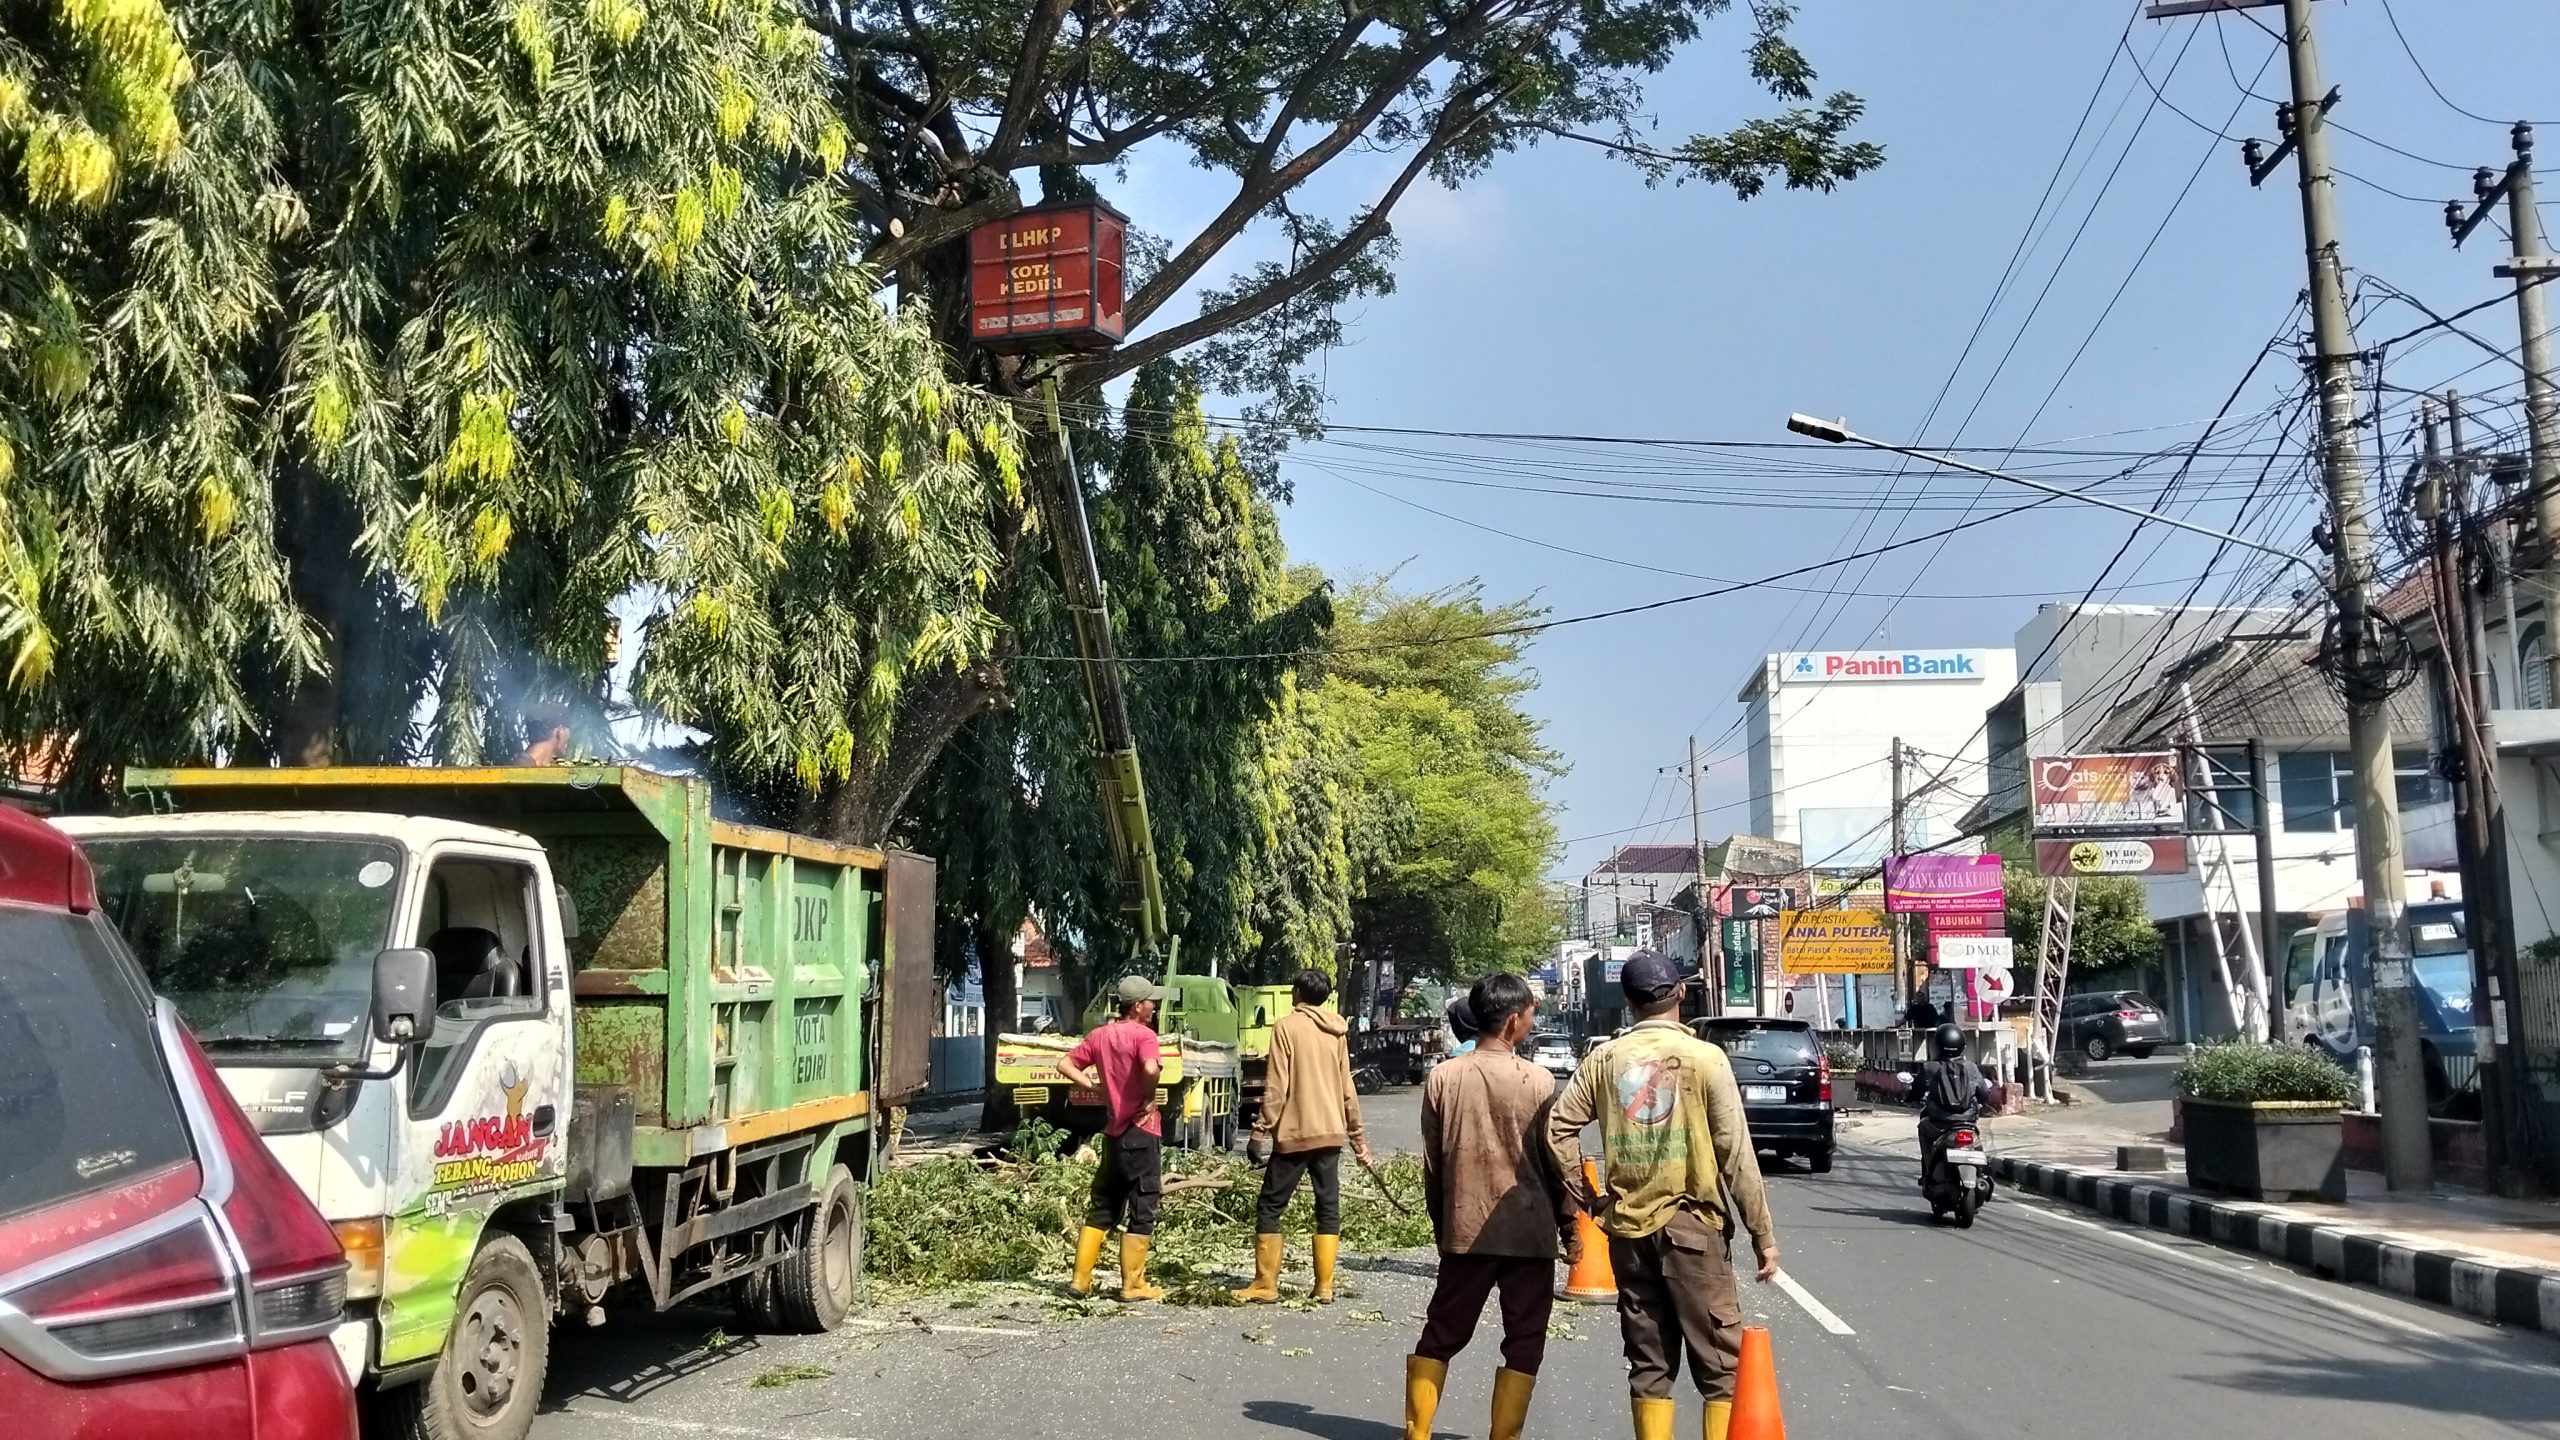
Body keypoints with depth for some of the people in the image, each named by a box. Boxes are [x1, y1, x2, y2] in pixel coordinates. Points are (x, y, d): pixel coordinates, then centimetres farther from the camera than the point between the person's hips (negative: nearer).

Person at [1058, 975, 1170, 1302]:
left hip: (1113, 1133, 7)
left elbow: (1065, 1065, 12)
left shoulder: (1100, 1035, 9)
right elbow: (1151, 1069, -32)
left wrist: (1093, 1086, 7)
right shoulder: (1143, 1034, -13)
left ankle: (1082, 1278, 15)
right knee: (1142, 1210, 2)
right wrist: (1149, 1101, -16)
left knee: (1103, 1207, 15)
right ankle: (1133, 1285, 5)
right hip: (1140, 1132, -7)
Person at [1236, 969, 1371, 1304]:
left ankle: (1265, 1285, 1)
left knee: (1270, 1207, 2)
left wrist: (1262, 1130, -8)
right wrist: (1358, 1137, 19)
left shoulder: (1287, 1026, -6)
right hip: (1330, 1132, 5)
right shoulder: (1337, 1032, 10)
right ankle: (1325, 1286, 5)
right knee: (1329, 1209, 7)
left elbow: (1277, 1087, -12)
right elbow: (1346, 1089, 13)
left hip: (1295, 1132, -5)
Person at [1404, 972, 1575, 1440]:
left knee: (1440, 1336, 14)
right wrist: (1569, 1226, 7)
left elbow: (1431, 1162, 3)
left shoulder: (1443, 1077, -2)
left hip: (1465, 1229, 3)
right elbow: (1556, 1161, -5)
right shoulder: (1537, 1082, -10)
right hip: (1529, 1231, -3)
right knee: (1523, 1345, 7)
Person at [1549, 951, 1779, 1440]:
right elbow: (1736, 1154, -8)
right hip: (1691, 1225, -4)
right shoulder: (1705, 1058, -7)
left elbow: (1558, 1129, -3)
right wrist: (1762, 1234, -2)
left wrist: (1586, 1197, 8)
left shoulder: (1605, 1059, 2)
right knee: (1721, 1363, 3)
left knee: (1649, 1362, 12)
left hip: (1628, 1227, 4)